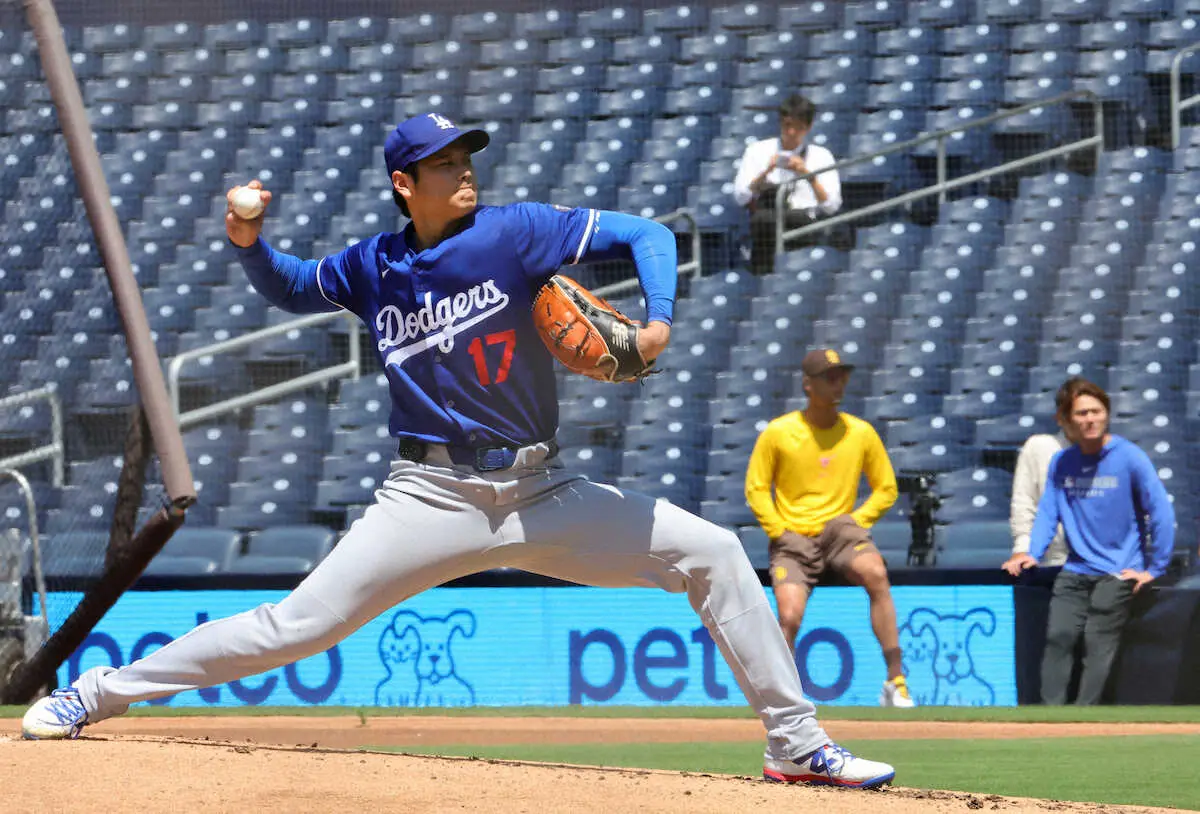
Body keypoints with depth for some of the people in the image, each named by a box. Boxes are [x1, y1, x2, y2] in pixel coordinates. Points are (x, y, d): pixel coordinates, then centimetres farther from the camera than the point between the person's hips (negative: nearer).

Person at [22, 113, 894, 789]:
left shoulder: (512, 232, -5)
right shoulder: (372, 267, 3)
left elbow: (644, 233, -7)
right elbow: (292, 288, 22)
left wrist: (658, 320, -25)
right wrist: (249, 243, 0)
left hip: (544, 497, 0)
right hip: (432, 498, 0)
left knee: (712, 553, -11)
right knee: (298, 625, -10)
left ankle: (796, 744, -3)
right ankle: (102, 692, 2)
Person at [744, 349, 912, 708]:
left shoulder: (861, 433, 3)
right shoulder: (778, 433, -2)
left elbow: (886, 489, 11)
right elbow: (756, 488, 4)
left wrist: (856, 522, -4)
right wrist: (780, 532, -7)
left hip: (840, 530, 1)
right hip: (792, 538, -1)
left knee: (875, 572, -31)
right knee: (789, 617, -19)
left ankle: (896, 683, -29)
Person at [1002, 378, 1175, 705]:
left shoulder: (1130, 458, -7)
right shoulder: (1062, 463, 6)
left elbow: (1161, 512, -7)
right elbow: (1048, 512, 8)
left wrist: (1154, 569, -8)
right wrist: (1031, 552, -9)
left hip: (1118, 573, -4)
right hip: (1075, 571, 4)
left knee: (1098, 644, -12)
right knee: (1058, 637, -10)